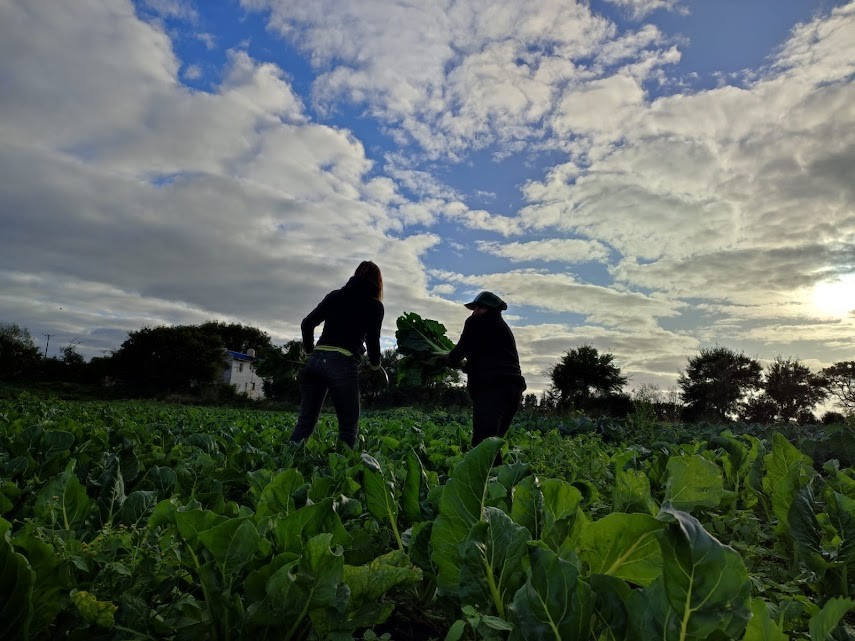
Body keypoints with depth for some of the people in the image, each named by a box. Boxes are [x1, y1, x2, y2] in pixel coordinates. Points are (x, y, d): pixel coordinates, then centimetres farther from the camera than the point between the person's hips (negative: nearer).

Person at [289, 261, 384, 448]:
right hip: (343, 365, -4)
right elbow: (372, 339, 1)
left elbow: (306, 324, 15)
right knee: (348, 427, 6)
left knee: (305, 421, 10)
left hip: (316, 360, 5)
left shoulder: (334, 296, 17)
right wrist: (376, 364, 21)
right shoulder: (374, 305, 6)